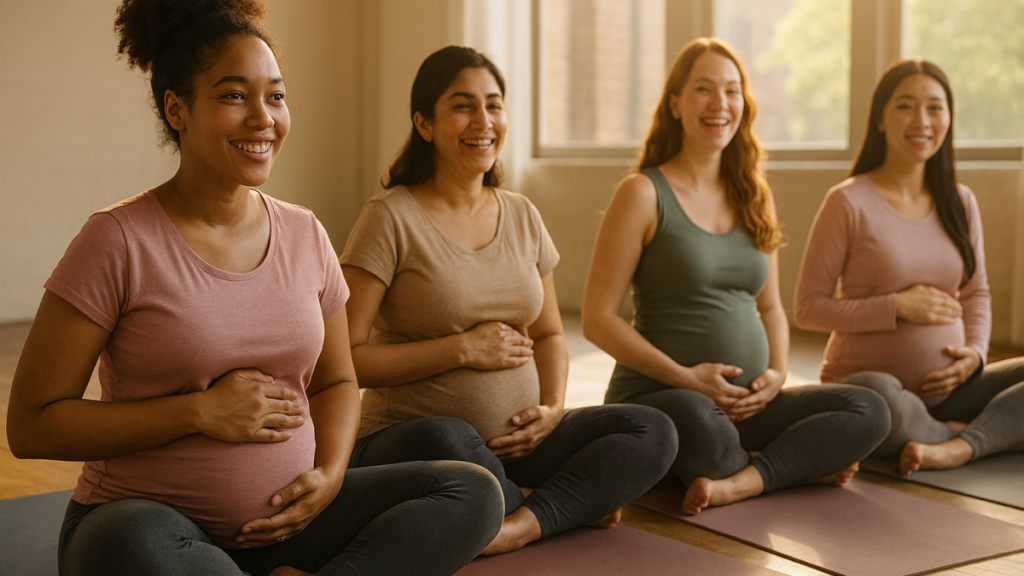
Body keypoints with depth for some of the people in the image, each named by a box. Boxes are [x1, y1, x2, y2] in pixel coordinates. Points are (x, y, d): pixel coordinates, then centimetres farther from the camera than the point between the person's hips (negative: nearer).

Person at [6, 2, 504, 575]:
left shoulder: (305, 234, 6)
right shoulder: (119, 241, -10)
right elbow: (31, 425, -10)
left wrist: (329, 474, -2)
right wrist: (201, 411, -16)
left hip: (284, 521, 5)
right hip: (148, 519, -5)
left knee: (473, 492, -13)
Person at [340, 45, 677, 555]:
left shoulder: (522, 216, 11)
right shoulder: (392, 217, -7)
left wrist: (553, 408, 0)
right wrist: (462, 349, -14)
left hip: (514, 445, 5)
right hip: (408, 438, -5)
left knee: (652, 431, -15)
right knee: (445, 441, -39)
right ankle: (572, 500, -13)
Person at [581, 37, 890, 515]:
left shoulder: (754, 197, 14)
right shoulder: (644, 193, -4)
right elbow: (598, 319, -8)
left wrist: (777, 373, 1)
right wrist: (684, 377, -15)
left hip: (746, 402, 5)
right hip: (656, 396, -5)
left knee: (869, 412, -14)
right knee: (695, 421, -39)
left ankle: (737, 483, -22)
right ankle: (801, 462, -9)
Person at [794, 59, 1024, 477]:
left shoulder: (960, 202, 9)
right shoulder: (849, 202, -7)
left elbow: (976, 293, 18)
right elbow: (808, 308, -8)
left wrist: (975, 352, -2)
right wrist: (897, 307, -15)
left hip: (948, 389, 5)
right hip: (864, 383, -5)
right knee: (879, 398, -40)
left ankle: (959, 447, -26)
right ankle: (990, 435, -14)